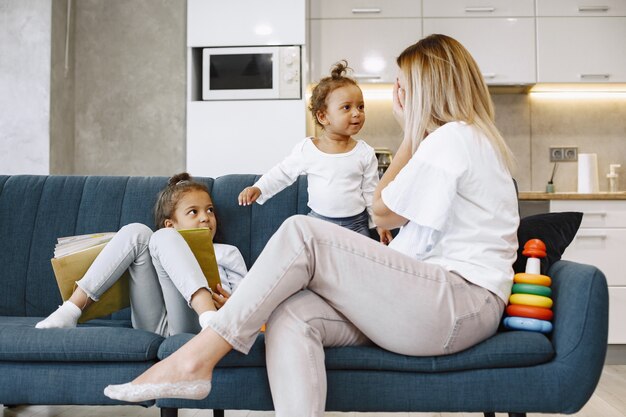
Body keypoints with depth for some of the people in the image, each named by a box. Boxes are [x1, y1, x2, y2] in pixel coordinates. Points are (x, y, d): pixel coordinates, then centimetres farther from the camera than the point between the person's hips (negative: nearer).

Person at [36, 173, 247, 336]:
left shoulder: (227, 253, 23)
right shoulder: (166, 245, 31)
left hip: (193, 324, -3)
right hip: (152, 324, 3)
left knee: (163, 239, -17)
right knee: (136, 232, -5)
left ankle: (210, 319, -39)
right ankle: (70, 311, -17)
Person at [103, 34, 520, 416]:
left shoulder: (453, 136, -4)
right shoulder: (470, 137, 27)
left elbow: (383, 211, 1)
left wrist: (412, 133, 7)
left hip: (461, 305, -9)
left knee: (301, 233, -21)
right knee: (290, 313, -16)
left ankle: (195, 360, -17)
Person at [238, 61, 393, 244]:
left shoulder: (365, 153, -3)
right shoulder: (306, 149, -5)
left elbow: (370, 191, 4)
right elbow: (283, 173, 7)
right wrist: (258, 188, -4)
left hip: (356, 224, 0)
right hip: (318, 220, 0)